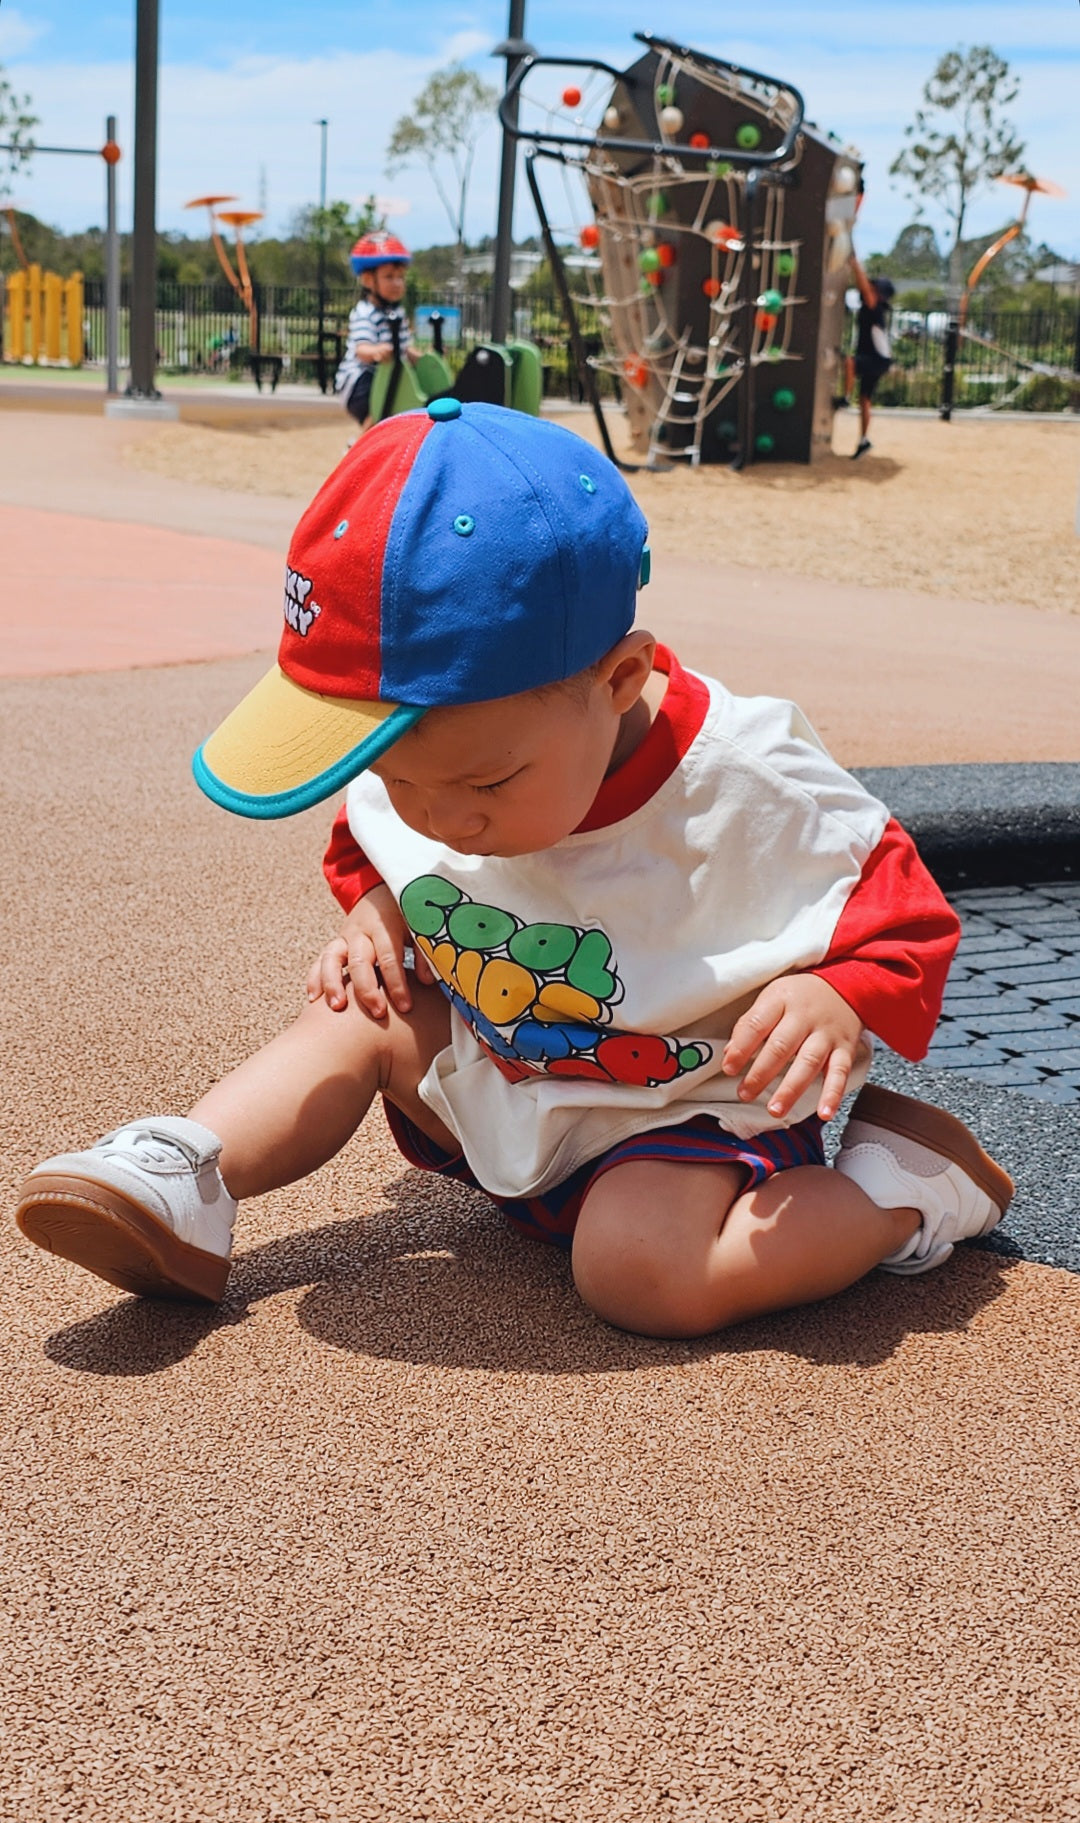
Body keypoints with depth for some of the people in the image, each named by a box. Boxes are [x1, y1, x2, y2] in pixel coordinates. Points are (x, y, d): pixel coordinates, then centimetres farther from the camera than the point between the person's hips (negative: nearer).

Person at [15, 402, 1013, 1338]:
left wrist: (836, 1002, -36)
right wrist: (376, 906, -7)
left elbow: (896, 913, -18)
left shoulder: (749, 790, -29)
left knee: (643, 1269, -30)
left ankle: (910, 1181, -14)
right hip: (492, 1084, 7)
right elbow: (373, 842, 13)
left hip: (685, 1108, -7)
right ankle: (179, 1183, -6)